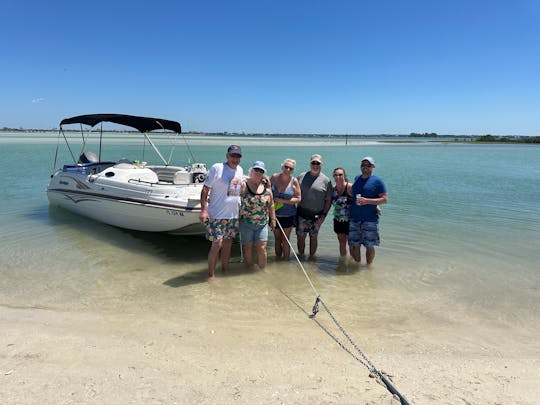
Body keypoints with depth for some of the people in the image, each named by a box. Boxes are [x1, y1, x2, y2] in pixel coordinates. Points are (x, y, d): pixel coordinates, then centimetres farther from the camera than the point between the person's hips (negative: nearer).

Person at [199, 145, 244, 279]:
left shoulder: (240, 170, 8)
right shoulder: (217, 168, -12)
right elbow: (205, 189, -13)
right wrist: (203, 210, -19)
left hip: (233, 215, 6)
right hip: (217, 215, -6)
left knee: (228, 243, 16)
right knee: (217, 244, -6)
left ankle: (225, 269, 32)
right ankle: (211, 275, 9)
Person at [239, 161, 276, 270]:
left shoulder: (266, 185, 2)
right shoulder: (244, 184, -7)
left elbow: (271, 204, 9)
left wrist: (273, 219, 10)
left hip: (262, 224, 2)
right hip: (246, 223, -2)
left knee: (262, 249, 1)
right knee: (248, 248, 8)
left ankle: (262, 270, 18)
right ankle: (250, 270, 25)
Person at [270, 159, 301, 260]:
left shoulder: (294, 181, -9)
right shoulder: (274, 177, -3)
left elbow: (298, 198, -10)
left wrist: (282, 201, -17)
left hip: (288, 215, -2)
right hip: (274, 214, 2)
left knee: (285, 239, 7)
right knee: (277, 238, 14)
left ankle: (286, 260, 21)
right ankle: (278, 259, 28)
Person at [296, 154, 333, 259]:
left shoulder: (326, 180, -1)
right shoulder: (302, 177, 5)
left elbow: (328, 200, 0)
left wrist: (324, 215, -7)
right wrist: (294, 210, 2)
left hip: (317, 215, -1)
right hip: (302, 213, 2)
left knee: (313, 237, 9)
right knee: (300, 236, 5)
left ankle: (311, 257, 24)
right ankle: (301, 256, 22)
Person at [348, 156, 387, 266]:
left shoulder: (377, 181, -4)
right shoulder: (357, 178, 13)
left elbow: (385, 199, -10)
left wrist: (367, 201, -18)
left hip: (370, 220, -5)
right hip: (354, 219, 5)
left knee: (369, 246, 4)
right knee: (354, 245, 8)